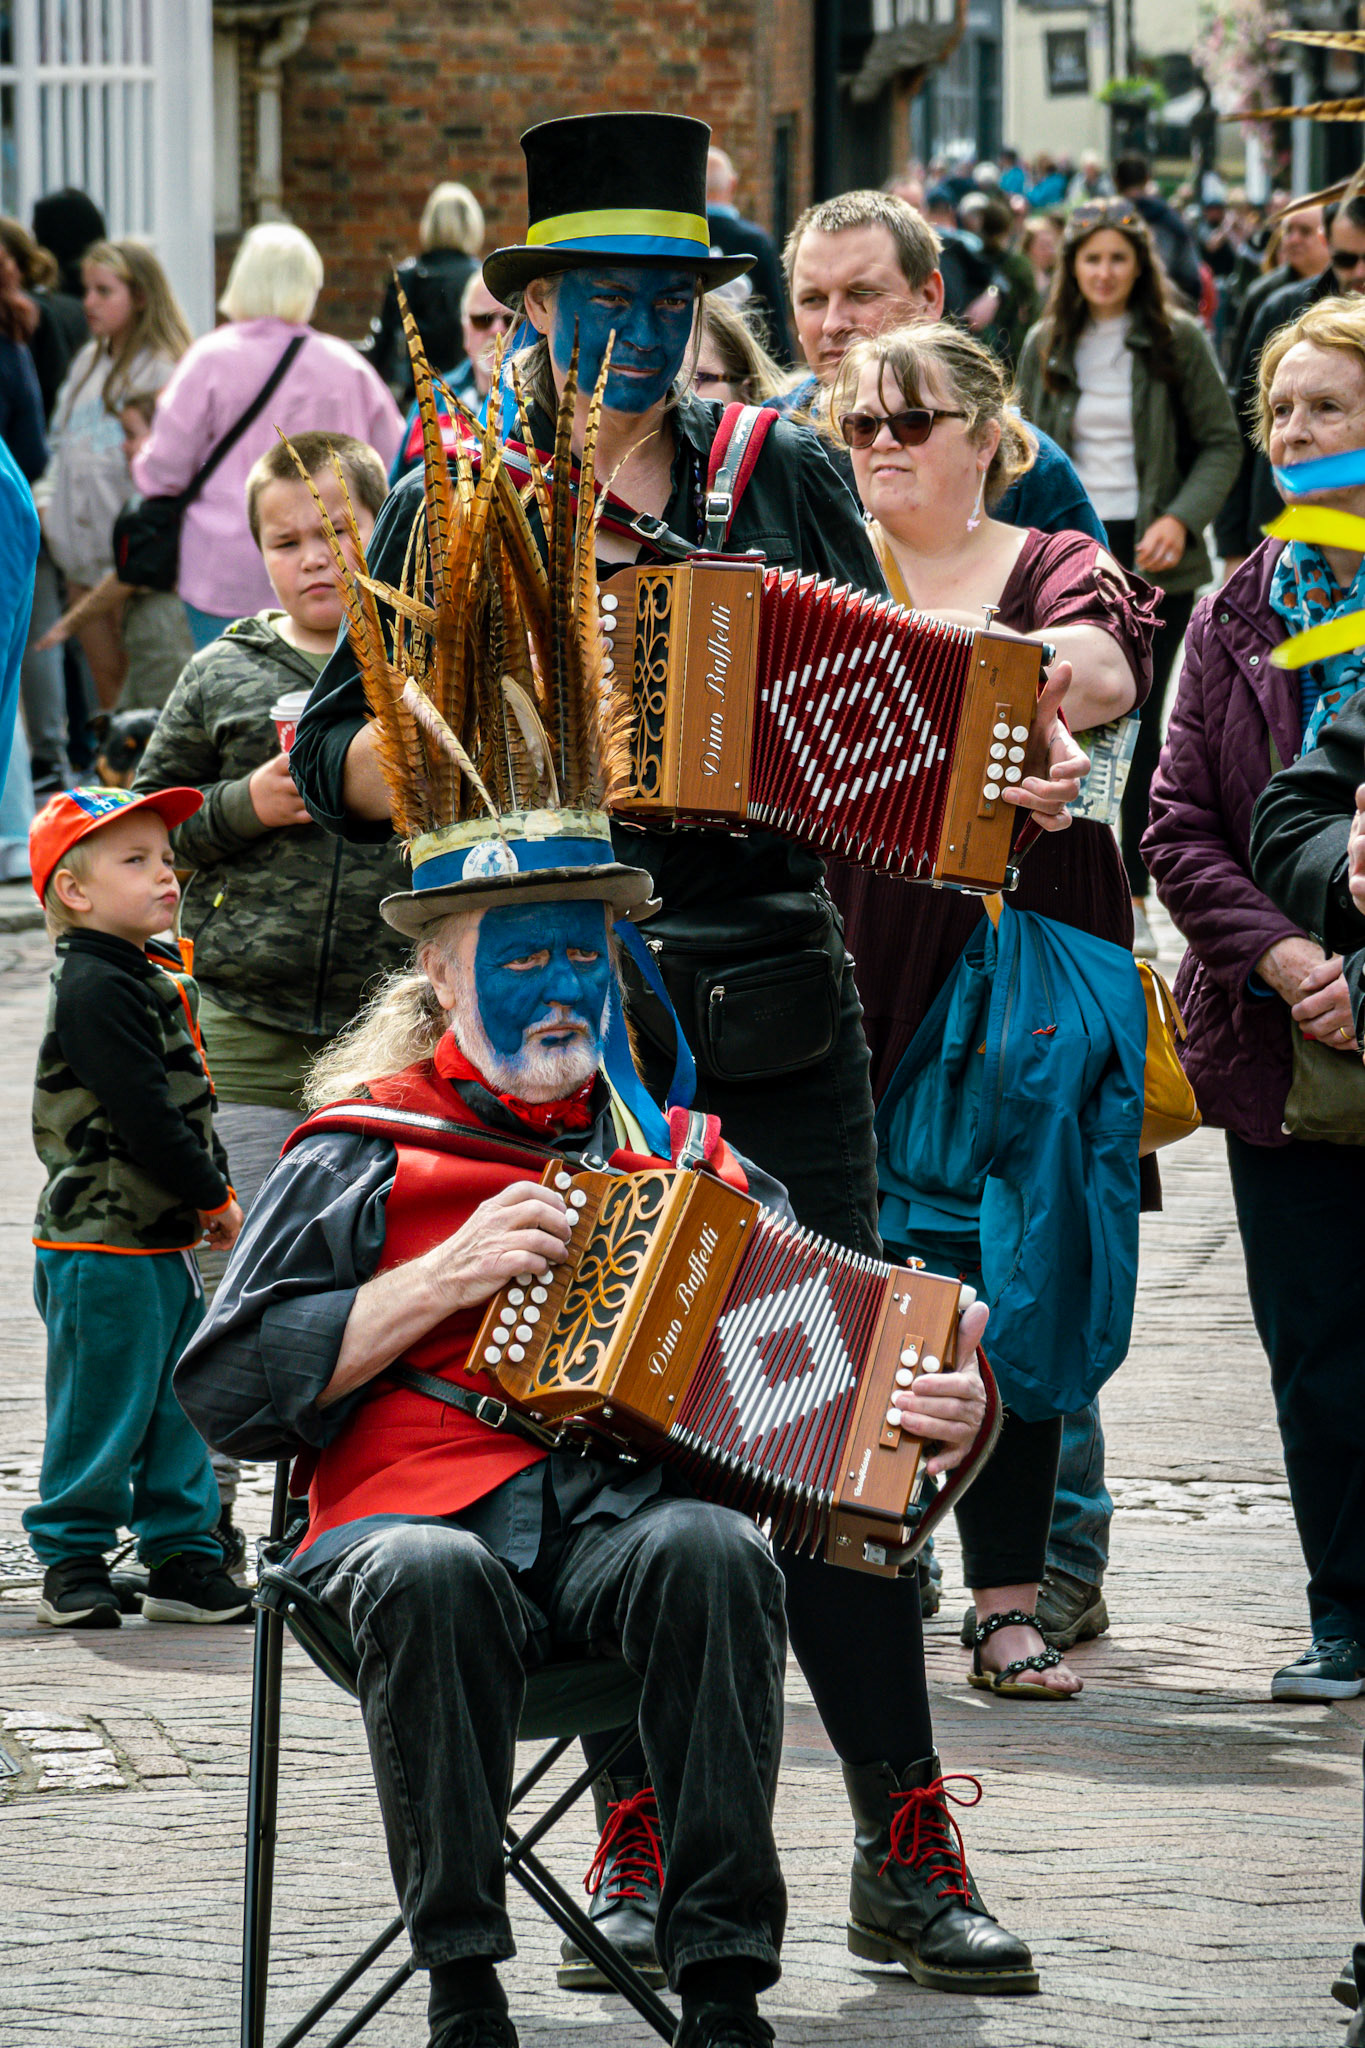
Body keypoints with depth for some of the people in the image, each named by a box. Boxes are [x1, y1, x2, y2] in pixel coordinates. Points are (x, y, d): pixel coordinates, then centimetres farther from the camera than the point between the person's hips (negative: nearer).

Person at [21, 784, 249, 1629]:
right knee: (104, 1409, -2)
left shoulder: (154, 975, 14)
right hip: (104, 1242, -9)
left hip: (164, 1240, 9)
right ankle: (73, 1565, 8)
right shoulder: (94, 988, -17)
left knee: (183, 1405, 11)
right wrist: (212, 1195, -12)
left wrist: (211, 1192, 10)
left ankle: (185, 1558, 18)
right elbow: (141, 1113, -21)